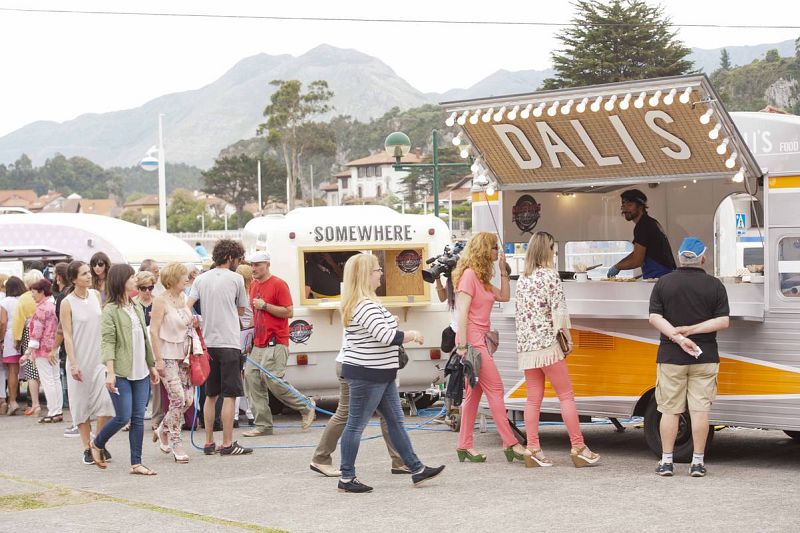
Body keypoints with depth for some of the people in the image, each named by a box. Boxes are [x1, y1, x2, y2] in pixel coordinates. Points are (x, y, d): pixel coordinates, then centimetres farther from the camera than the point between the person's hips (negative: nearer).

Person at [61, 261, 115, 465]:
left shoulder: (96, 295, 5)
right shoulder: (67, 303, -8)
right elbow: (67, 335, -9)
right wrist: (73, 364, -14)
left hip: (100, 357, 3)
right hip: (80, 359, -3)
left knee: (105, 400, -7)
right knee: (82, 404, 3)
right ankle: (87, 448, 13)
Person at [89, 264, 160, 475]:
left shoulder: (137, 309, 15)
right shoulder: (110, 311, -6)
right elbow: (107, 343, -12)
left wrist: (152, 366, 19)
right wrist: (110, 372, -20)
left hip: (140, 373, 6)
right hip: (121, 373, -6)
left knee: (138, 418, 3)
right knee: (123, 417, -6)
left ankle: (136, 463, 6)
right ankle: (97, 444, 19)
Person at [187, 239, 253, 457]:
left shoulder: (201, 279, 9)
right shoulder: (235, 278, -3)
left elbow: (187, 307, -2)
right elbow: (241, 310, 7)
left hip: (208, 342, 5)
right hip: (229, 343, -5)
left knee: (210, 395, 12)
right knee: (230, 395, -3)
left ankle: (209, 442, 14)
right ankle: (227, 444, -5)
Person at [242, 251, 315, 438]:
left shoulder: (278, 284, -8)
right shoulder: (254, 285, 16)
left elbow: (289, 312, -12)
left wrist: (265, 306, -16)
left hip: (275, 343, -8)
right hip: (259, 344, 8)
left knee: (272, 379, -14)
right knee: (251, 377, -1)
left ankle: (306, 407, 6)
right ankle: (263, 425, 4)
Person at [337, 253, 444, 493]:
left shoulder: (362, 302, 13)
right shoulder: (365, 306, -22)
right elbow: (387, 336, -27)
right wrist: (412, 335, -11)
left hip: (380, 374, 11)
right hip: (366, 375, -11)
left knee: (395, 421, 13)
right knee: (356, 425, -1)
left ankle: (416, 469, 18)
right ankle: (346, 478, 7)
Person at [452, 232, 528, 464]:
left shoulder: (482, 278, 18)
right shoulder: (469, 275, -11)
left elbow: (504, 296, 20)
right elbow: (462, 313, -16)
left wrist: (503, 269, 14)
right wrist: (462, 346, -21)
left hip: (480, 339, 10)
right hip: (472, 340, -10)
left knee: (474, 393, 9)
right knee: (495, 389, -9)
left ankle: (465, 445, 12)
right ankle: (510, 444, -7)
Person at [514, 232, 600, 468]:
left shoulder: (522, 279, 12)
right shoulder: (550, 275, -7)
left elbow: (520, 312, 13)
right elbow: (559, 310, -11)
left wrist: (525, 339, 15)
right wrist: (567, 336, -3)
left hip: (525, 346, 6)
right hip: (547, 344, -6)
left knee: (534, 398, 7)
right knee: (566, 396, -1)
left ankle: (533, 449, 5)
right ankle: (578, 448, -1)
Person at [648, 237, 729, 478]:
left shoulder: (663, 283, 1)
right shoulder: (715, 285, -1)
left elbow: (655, 317, -7)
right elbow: (723, 321, -8)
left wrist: (677, 336, -14)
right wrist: (689, 330, -11)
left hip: (670, 356, 1)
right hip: (705, 357, -1)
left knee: (670, 410, 6)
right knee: (700, 410, 2)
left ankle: (666, 462, 8)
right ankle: (698, 462, 3)